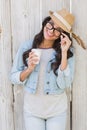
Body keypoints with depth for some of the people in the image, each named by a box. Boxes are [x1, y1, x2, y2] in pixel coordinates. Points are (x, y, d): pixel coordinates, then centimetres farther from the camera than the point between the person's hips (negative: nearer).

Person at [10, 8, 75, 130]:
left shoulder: (67, 51, -9)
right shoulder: (26, 47, -6)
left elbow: (64, 84, -18)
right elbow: (13, 77, -2)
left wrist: (64, 53, -22)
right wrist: (29, 69, -20)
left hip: (57, 111, 0)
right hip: (32, 110, 1)